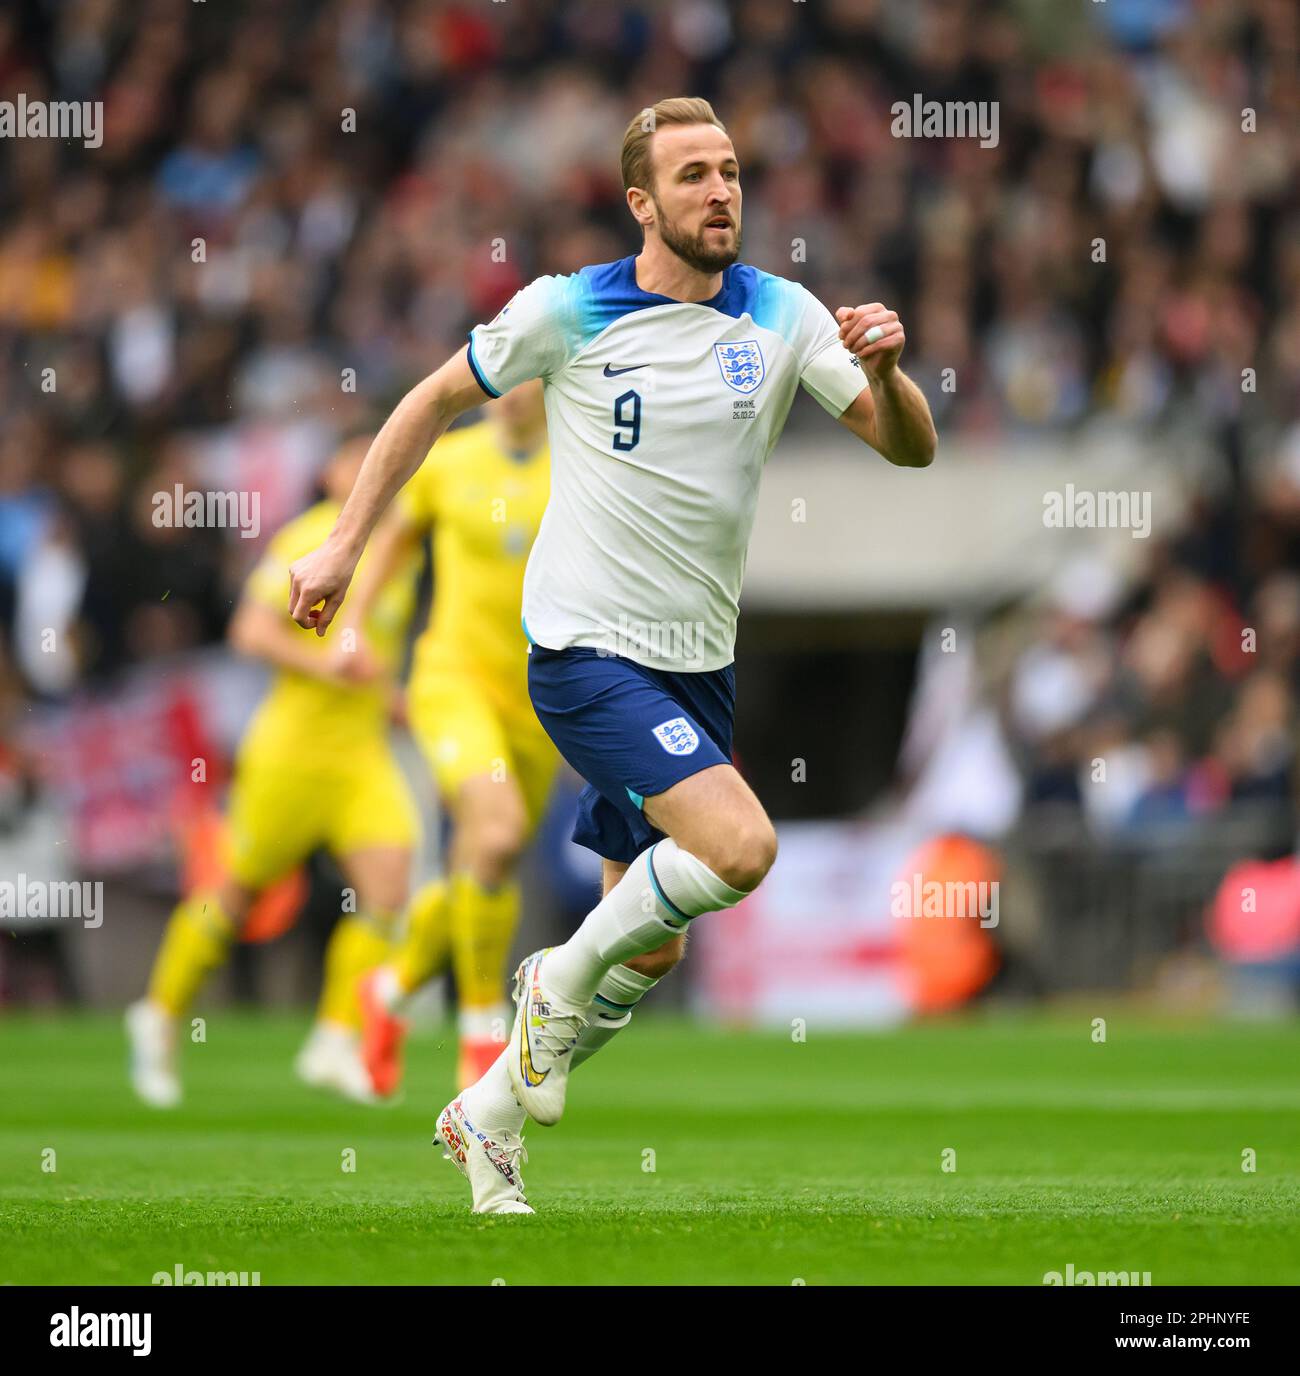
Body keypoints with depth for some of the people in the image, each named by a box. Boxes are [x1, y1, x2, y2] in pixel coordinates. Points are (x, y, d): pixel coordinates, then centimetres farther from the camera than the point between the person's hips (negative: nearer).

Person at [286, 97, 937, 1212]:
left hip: (698, 663, 5)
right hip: (587, 650, -5)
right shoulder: (569, 312, -7)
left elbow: (910, 449, -4)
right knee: (741, 847, -25)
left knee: (654, 946, 9)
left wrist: (885, 372, -26)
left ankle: (489, 1117, 29)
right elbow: (438, 400, 6)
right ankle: (564, 978, 0)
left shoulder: (784, 317, 0)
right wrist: (344, 544, 3)